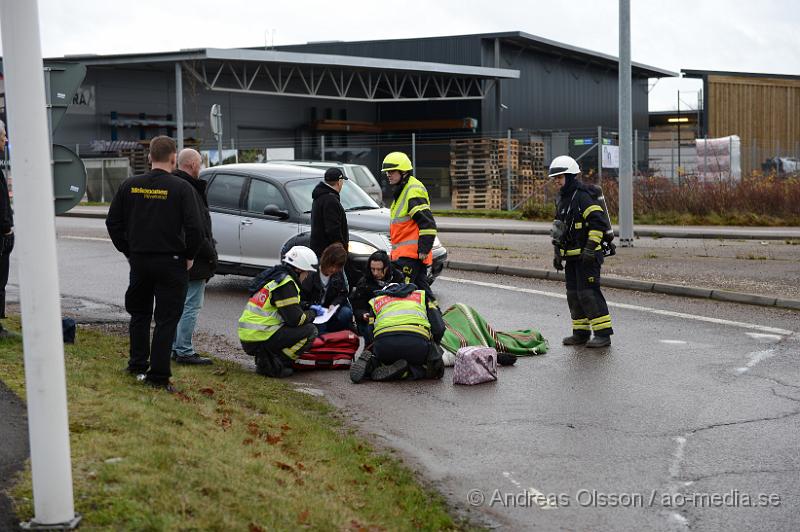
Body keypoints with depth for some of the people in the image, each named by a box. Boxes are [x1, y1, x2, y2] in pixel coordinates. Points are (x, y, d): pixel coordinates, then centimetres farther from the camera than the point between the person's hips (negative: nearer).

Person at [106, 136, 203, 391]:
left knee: (139, 314, 21)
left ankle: (138, 365, 27)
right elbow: (194, 228, -17)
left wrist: (127, 251, 15)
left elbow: (113, 222, 6)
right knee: (166, 319, 3)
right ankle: (158, 375, 1)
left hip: (138, 261, 4)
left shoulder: (130, 185, 1)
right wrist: (189, 256, -2)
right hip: (171, 262, -4)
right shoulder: (181, 188, -12)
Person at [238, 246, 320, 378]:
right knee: (310, 331, -7)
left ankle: (264, 357, 9)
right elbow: (295, 319, -15)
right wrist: (312, 314, 3)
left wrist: (309, 309, 20)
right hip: (259, 340, -10)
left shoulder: (274, 275, 16)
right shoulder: (286, 283, -14)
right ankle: (273, 364, -10)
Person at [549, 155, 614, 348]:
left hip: (587, 256, -10)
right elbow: (559, 228, 24)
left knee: (588, 293, -12)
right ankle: (581, 333, 18)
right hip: (572, 256, 10)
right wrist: (558, 253, 21)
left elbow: (598, 222, -22)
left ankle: (603, 334, -7)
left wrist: (590, 248, -24)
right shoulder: (562, 199, 16)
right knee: (574, 294, 11)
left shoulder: (584, 196, -15)